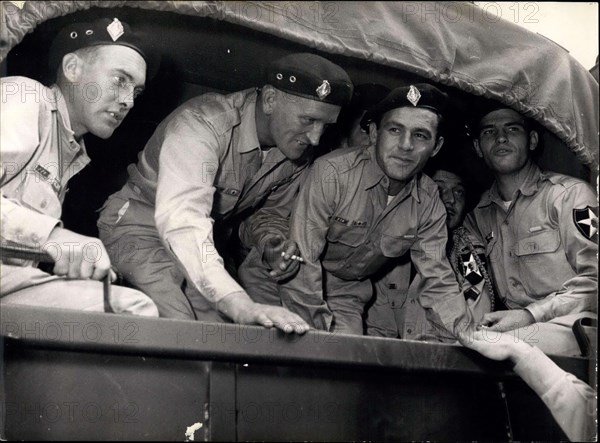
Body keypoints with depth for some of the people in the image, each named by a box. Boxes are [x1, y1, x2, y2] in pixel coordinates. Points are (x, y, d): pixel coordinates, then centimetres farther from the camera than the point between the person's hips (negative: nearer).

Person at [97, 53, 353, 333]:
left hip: (206, 243, 7)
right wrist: (241, 306, -55)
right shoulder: (203, 123, -30)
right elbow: (181, 222, -44)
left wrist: (270, 244, -15)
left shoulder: (297, 153, -6)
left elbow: (271, 214, 12)